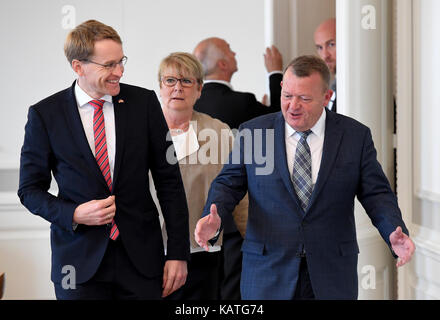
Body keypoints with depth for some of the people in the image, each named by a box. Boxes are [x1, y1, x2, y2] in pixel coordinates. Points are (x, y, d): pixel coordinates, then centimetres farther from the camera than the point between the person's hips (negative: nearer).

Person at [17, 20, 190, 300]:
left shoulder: (144, 102, 0)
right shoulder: (45, 114, -3)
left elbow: (169, 179, 2)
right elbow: (30, 189, 3)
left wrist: (178, 252, -2)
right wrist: (74, 214, -15)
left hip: (141, 257, 1)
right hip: (79, 260, -1)